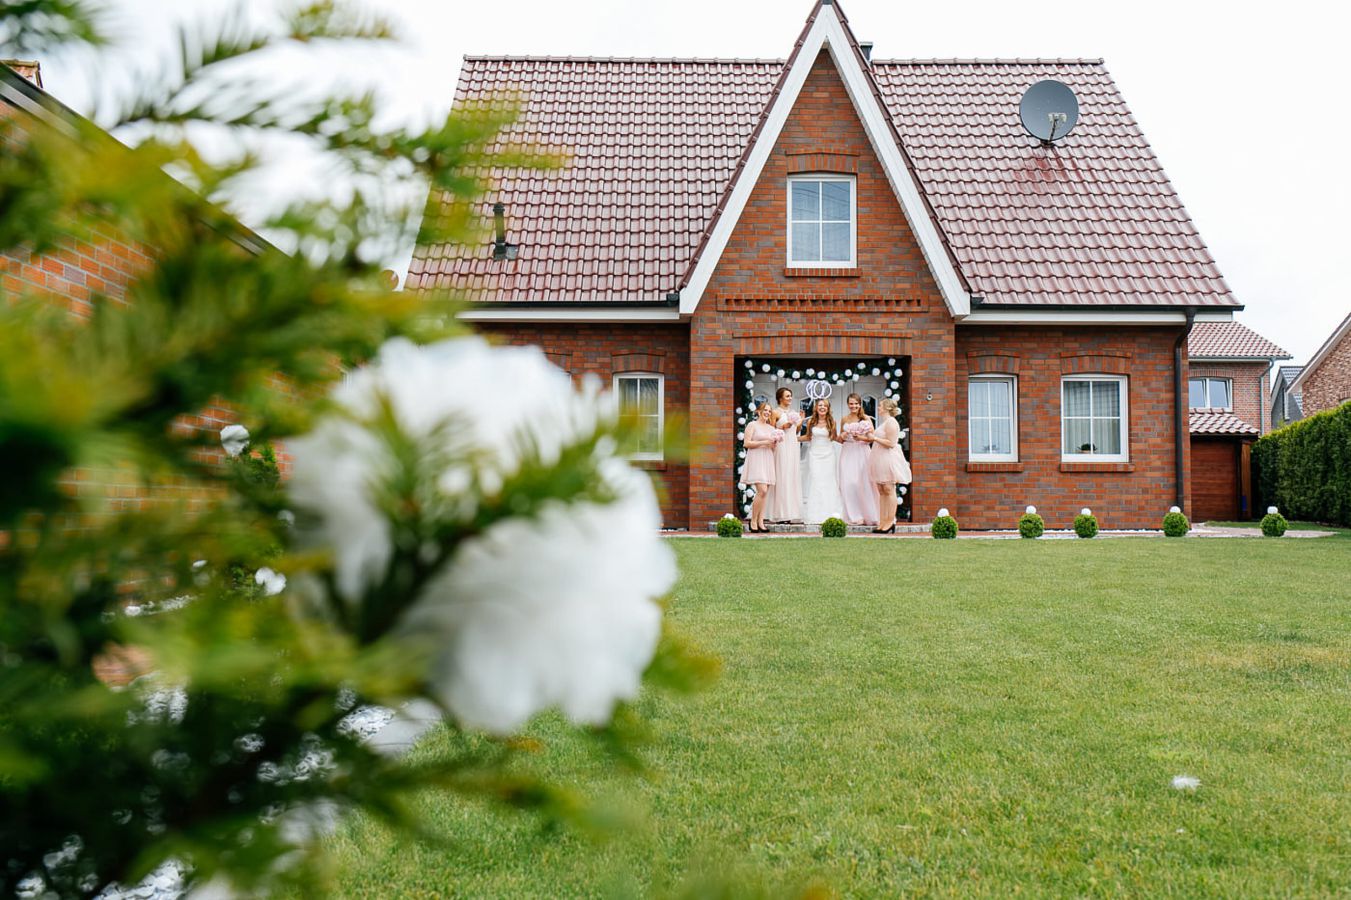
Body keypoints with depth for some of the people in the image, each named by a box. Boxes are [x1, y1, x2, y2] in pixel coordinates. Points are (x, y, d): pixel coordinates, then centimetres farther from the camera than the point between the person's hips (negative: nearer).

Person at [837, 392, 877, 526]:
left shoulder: (866, 418, 2)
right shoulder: (844, 420, 13)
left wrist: (861, 438, -20)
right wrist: (842, 437, -1)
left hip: (861, 453, -3)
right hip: (847, 453, 3)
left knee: (862, 483, -7)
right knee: (848, 483, -5)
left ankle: (867, 515, 2)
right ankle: (853, 515, 2)